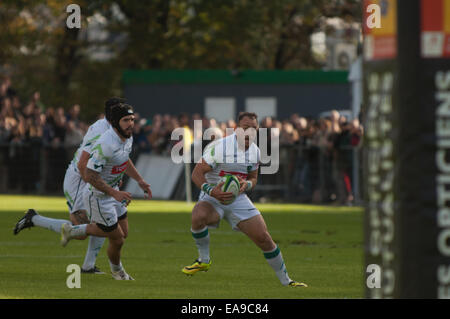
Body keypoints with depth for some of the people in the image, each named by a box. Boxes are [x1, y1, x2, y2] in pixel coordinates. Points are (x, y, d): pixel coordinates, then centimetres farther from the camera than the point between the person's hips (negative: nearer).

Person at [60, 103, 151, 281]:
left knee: (123, 232, 18)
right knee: (117, 239, 1)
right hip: (98, 196, -9)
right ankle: (116, 270, 34)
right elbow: (90, 175, -31)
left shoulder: (128, 137, -2)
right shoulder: (105, 144, -32)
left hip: (112, 192, 9)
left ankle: (73, 231, 34)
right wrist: (115, 193, -34)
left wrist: (139, 181, 12)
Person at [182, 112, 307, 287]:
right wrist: (211, 191, -33)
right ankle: (204, 261, -14)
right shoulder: (219, 147, -18)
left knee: (263, 238, -4)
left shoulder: (255, 151, 1)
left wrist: (247, 184, -10)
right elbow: (197, 173, -16)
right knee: (198, 217, -38)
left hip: (238, 199, 4)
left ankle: (285, 281, 14)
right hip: (212, 199, -4)